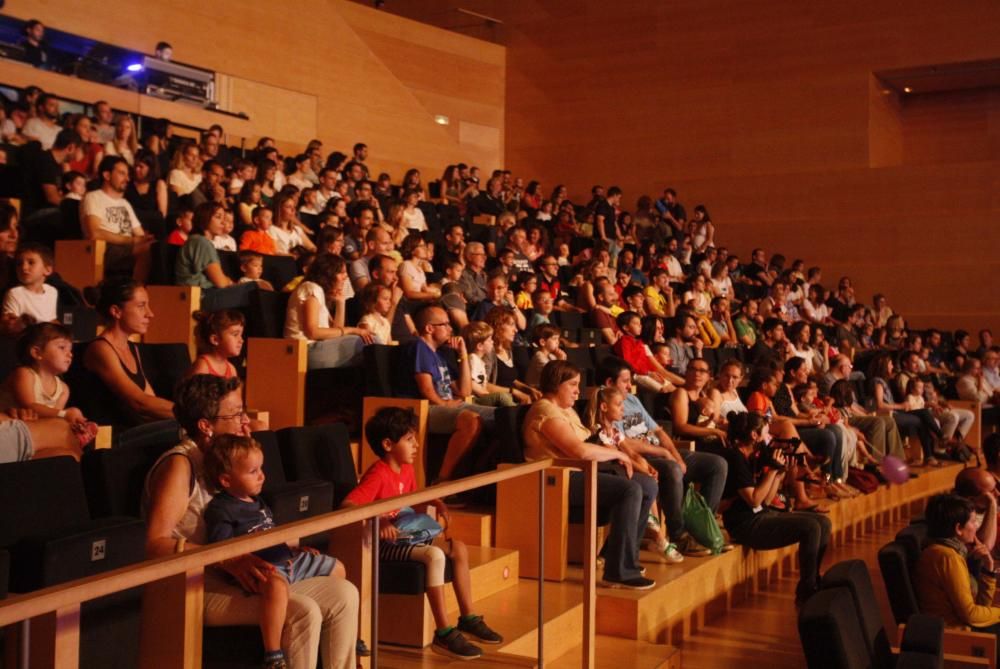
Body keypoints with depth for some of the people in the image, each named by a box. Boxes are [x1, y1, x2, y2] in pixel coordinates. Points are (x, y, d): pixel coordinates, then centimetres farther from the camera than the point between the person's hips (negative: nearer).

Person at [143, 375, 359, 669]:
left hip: (230, 576, 9)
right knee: (302, 611, -29)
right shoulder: (179, 465, -12)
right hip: (196, 588, -9)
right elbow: (155, 544, -23)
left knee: (343, 593, -3)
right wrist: (229, 560, -30)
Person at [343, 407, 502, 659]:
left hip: (405, 535, 10)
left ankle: (467, 617, 13)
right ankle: (443, 634, -25)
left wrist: (436, 503, 9)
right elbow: (347, 505, -33)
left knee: (459, 549, 4)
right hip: (385, 542, -10)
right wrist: (378, 521, -47)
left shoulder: (406, 470, 7)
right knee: (434, 555, -29)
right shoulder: (377, 475, -21)